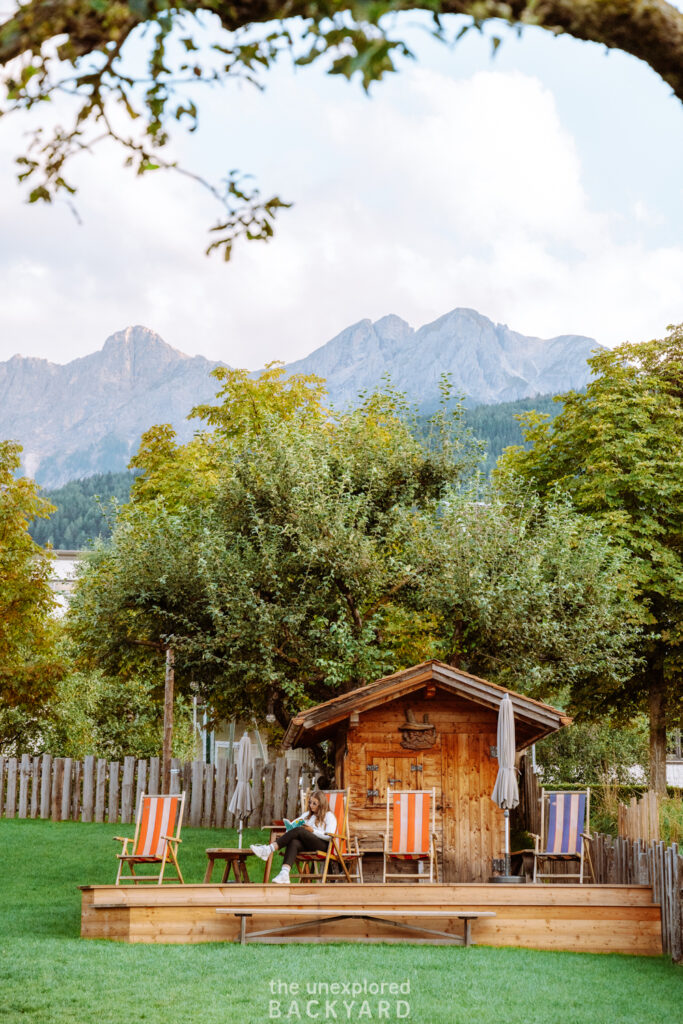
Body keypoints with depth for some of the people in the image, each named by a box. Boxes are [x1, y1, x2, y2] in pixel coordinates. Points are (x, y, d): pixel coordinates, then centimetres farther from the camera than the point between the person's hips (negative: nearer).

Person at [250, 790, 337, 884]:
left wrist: (312, 830, -8)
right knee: (294, 843, -31)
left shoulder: (329, 816, 10)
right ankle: (284, 874, -52)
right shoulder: (308, 815, 31)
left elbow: (329, 836, -4)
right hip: (308, 846, 5)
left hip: (324, 846, -5)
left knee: (299, 831, -28)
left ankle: (269, 849, -38)